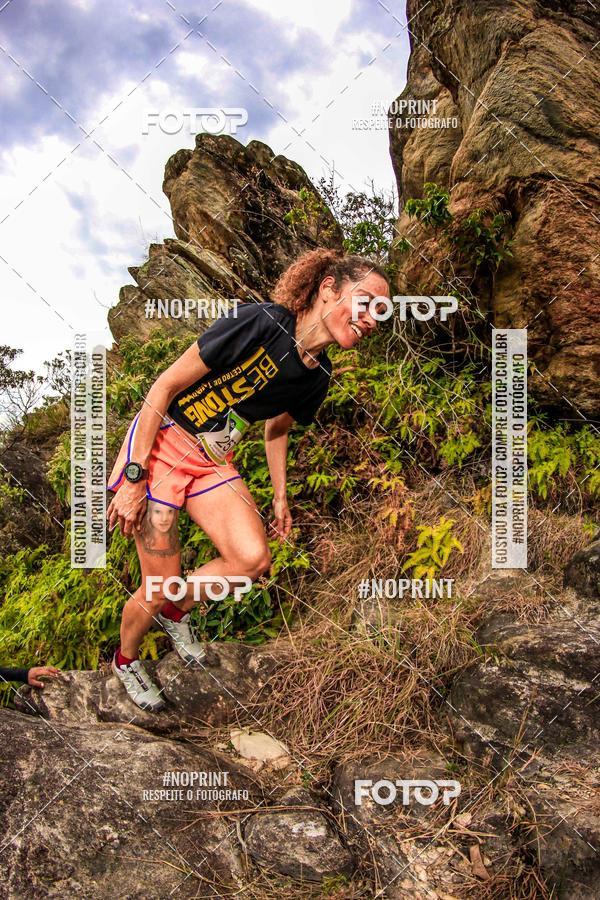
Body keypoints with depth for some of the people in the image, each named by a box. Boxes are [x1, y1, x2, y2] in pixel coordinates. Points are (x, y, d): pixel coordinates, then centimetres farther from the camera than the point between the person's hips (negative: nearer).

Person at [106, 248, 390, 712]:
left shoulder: (318, 377, -3)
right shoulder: (259, 322, -25)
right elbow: (164, 386, -20)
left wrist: (280, 496, 18)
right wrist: (134, 479, -19)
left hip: (215, 461, 6)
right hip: (160, 444, -6)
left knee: (254, 558, -16)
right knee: (160, 585, -1)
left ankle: (177, 610, 16)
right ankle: (125, 658, 33)